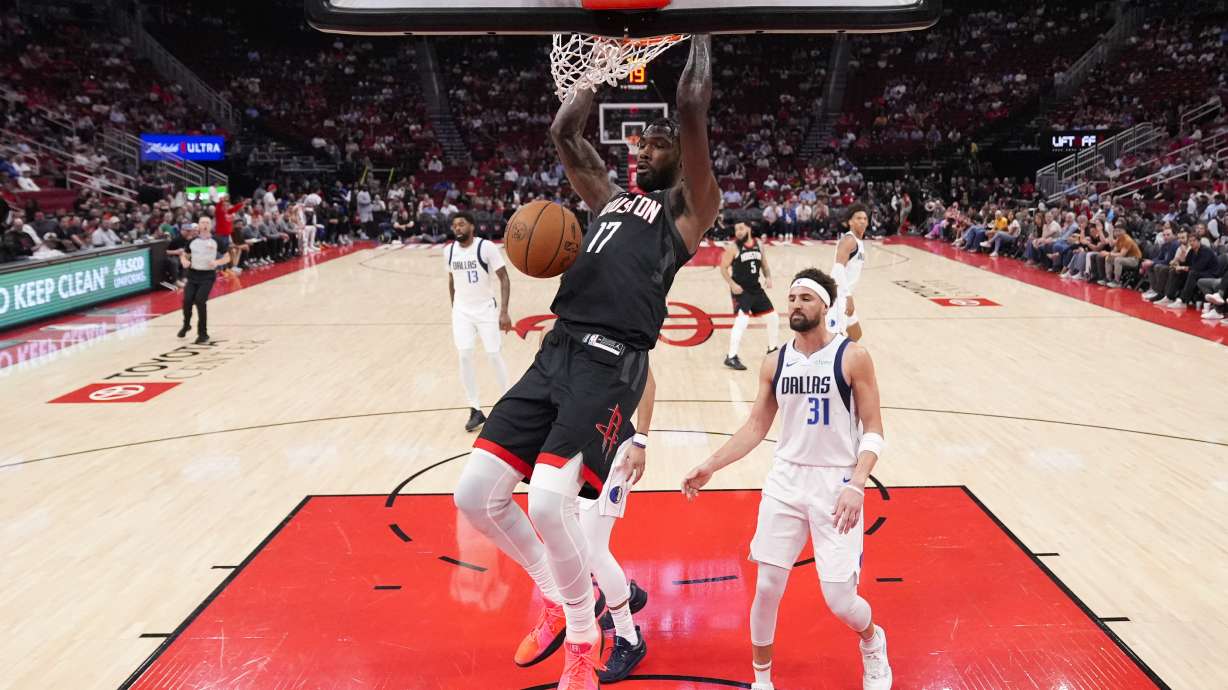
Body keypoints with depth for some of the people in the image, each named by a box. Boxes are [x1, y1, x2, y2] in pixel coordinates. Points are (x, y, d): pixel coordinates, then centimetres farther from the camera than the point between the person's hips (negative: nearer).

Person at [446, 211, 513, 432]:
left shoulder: (487, 247, -14)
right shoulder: (449, 251, 0)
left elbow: (504, 278, -12)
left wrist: (504, 312, -18)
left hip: (486, 308, -3)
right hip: (462, 311, 3)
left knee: (493, 355, -4)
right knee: (464, 356, -7)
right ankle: (475, 410, 2)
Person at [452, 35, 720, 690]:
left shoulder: (687, 204, 9)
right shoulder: (611, 198, 28)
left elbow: (694, 109, 0)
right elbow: (564, 132, 28)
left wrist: (700, 38, 14)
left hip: (612, 363, -7)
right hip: (556, 351, 7)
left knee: (548, 500, -22)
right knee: (475, 495, -1)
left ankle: (582, 636, 7)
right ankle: (557, 596, 25)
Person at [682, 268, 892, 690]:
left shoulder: (852, 357, -9)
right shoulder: (775, 363, 3)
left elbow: (873, 431, -8)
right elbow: (756, 427, 9)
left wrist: (856, 485, -22)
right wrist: (710, 466, 0)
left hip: (836, 484, -3)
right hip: (786, 480, 4)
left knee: (840, 600, -1)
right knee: (767, 588, 3)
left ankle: (873, 641, 35)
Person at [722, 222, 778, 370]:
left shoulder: (759, 245, 6)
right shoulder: (733, 247, -9)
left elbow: (764, 265, 15)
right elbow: (723, 268, -7)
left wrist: (768, 278, -4)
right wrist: (732, 284, -20)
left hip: (756, 288, 6)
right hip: (740, 290, -6)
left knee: (773, 318, 13)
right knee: (741, 322, -22)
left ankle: (772, 349, 34)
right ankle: (731, 357, -15)